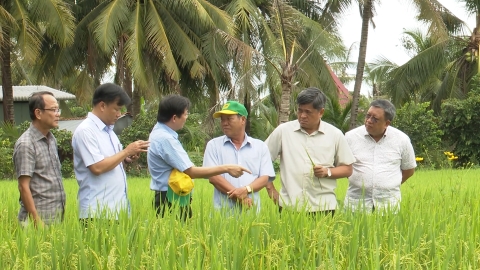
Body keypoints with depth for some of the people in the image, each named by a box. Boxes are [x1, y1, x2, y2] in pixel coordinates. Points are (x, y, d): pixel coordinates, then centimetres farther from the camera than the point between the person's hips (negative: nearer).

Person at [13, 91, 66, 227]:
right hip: (40, 216, -8)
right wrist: (36, 221, -19)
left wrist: (60, 213, 15)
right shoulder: (26, 144, -13)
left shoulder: (52, 140, 13)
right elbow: (23, 187, -16)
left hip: (57, 215, 8)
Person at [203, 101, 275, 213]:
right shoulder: (214, 145, 8)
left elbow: (265, 178, 4)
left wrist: (246, 189, -16)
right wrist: (239, 197, -13)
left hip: (251, 210, 1)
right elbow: (213, 176, -3)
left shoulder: (260, 146, 11)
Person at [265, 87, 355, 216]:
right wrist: (271, 189, 4)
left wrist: (328, 172, -8)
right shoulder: (283, 131, 4)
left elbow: (347, 169, 11)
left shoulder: (335, 135, 6)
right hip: (289, 205, 0)